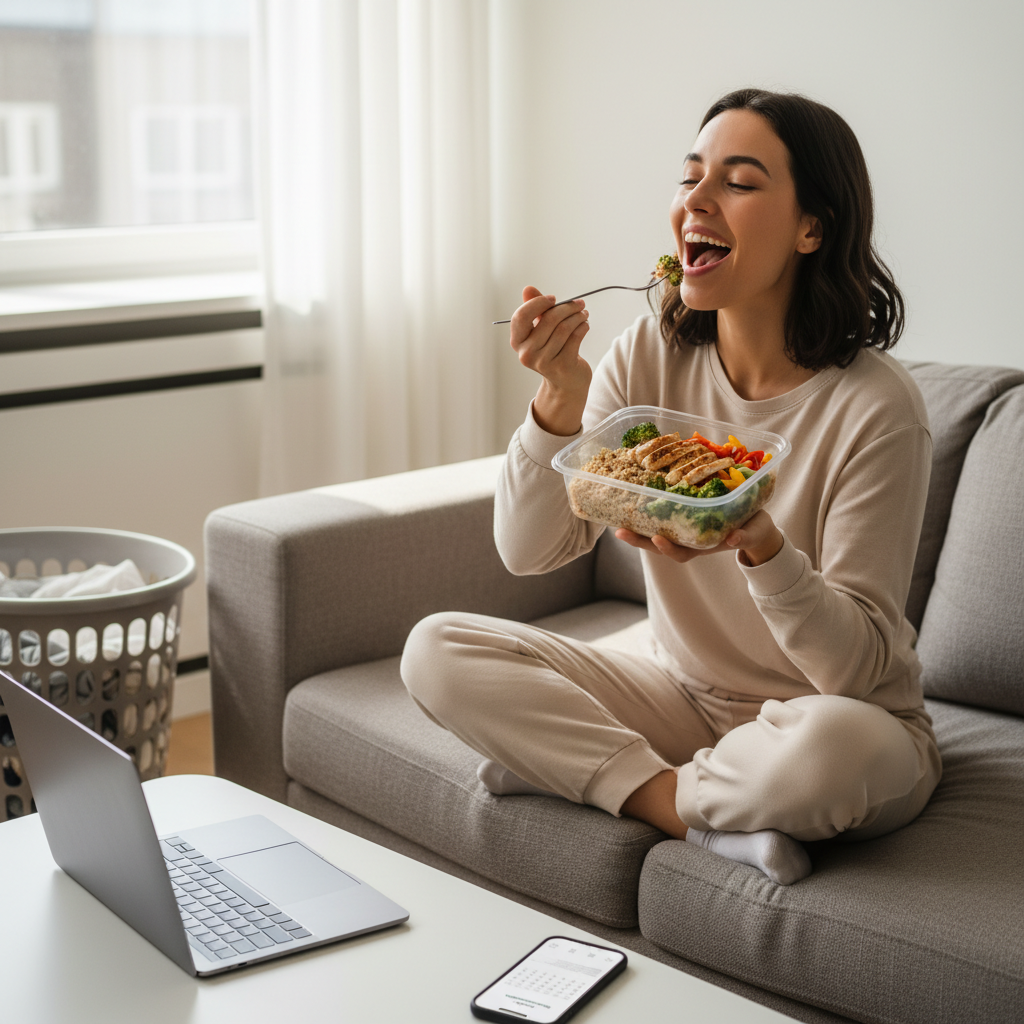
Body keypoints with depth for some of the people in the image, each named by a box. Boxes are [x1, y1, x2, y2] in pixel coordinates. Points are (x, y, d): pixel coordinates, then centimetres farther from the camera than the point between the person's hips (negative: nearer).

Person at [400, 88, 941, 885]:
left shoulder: (875, 406, -20)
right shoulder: (652, 357, -6)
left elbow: (861, 667, -20)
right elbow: (530, 550, -10)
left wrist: (759, 544, -39)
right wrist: (561, 397, -26)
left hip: (844, 715, -4)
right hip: (685, 696, 5)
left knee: (830, 744, -40)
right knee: (437, 651, -11)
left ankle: (579, 771, -11)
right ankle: (701, 814, -14)